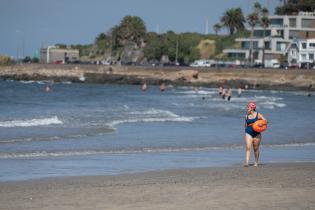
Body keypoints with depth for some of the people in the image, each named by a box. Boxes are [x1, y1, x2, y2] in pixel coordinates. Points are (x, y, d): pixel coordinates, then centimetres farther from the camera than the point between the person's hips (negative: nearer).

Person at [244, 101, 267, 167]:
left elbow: (265, 120, -2)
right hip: (248, 133, 1)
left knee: (256, 148, 8)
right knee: (248, 147, -15)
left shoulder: (258, 115, 0)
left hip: (256, 134, -1)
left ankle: (256, 162, 24)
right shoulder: (247, 116, 9)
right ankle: (246, 162, -23)